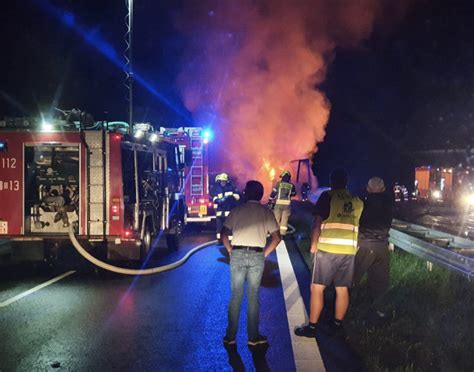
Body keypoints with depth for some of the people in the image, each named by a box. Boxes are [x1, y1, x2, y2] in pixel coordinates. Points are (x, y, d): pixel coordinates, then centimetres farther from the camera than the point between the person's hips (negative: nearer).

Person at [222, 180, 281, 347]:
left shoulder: (237, 210, 4)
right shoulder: (266, 212, 4)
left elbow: (224, 234, 1)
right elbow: (277, 238, 0)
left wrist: (230, 251, 9)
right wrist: (264, 254, 8)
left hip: (237, 254, 0)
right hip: (257, 255, 0)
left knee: (235, 296, 7)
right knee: (253, 297, 8)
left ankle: (230, 336, 10)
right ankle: (253, 337, 12)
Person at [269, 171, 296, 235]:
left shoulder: (279, 183, -2)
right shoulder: (291, 185, 4)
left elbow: (273, 192, -3)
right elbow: (294, 194, 20)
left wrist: (270, 200, 4)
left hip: (278, 203, -1)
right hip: (287, 204, 1)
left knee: (277, 218, 7)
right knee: (284, 220, 5)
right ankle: (283, 233, 2)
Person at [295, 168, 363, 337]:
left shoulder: (328, 196, -5)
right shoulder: (357, 201, 10)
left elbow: (317, 223, -10)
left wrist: (313, 245, -2)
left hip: (327, 249, -5)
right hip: (349, 250, 5)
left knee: (317, 288, 1)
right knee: (342, 289, 12)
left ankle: (312, 327, 2)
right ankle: (337, 324, 21)